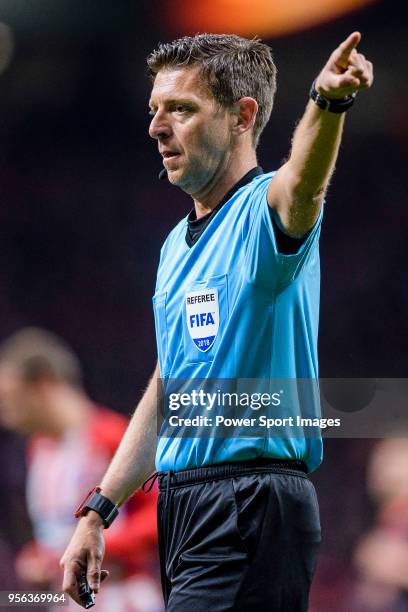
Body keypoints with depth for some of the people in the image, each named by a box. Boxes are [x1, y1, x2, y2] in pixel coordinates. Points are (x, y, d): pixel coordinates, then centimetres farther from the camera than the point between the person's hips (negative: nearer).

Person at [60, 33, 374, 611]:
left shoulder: (264, 211, -8)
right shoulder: (178, 244, 19)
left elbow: (301, 187, -34)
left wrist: (328, 102, -56)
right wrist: (99, 510, 22)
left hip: (251, 513, -9)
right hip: (181, 509, 9)